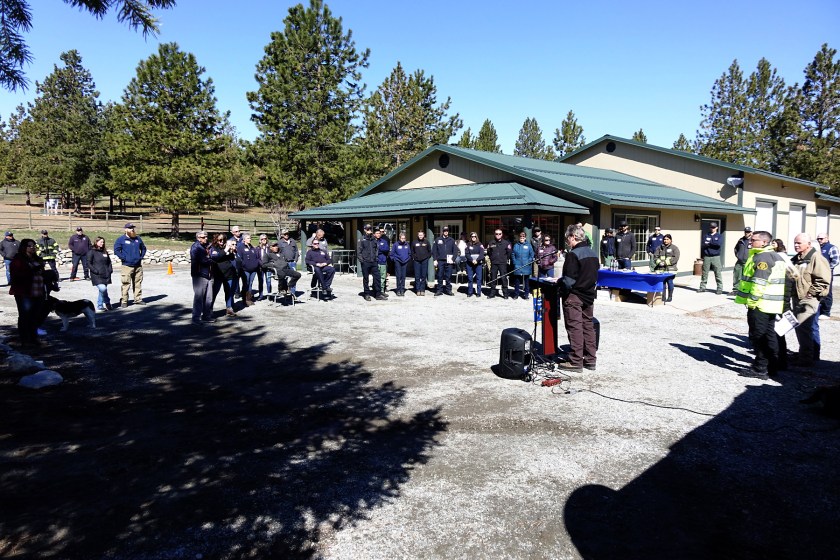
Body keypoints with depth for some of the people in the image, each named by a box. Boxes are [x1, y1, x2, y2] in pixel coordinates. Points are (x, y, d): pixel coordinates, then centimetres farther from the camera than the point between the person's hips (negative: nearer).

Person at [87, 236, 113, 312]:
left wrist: (110, 270, 9)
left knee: (102, 291, 10)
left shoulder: (105, 252, 14)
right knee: (103, 289, -20)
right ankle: (107, 303, 0)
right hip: (97, 276, -6)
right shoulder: (91, 252, -3)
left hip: (106, 275, 6)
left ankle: (99, 306, 21)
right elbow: (88, 263, -6)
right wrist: (96, 271, -14)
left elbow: (109, 262, 24)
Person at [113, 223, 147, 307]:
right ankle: (124, 301, -2)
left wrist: (141, 256, 11)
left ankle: (138, 299, 20)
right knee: (126, 284, -7)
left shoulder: (137, 238, 12)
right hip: (127, 265, -5)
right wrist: (123, 258, -12)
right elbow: (116, 250, -8)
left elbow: (143, 248, 24)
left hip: (138, 265, 5)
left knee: (138, 283, 10)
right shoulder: (121, 239, -3)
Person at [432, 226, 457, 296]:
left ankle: (449, 290, 8)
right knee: (440, 276, 1)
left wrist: (453, 259, -3)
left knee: (448, 276, 2)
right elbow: (434, 251, 6)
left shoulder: (452, 240, 10)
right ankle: (439, 290, 5)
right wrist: (435, 260, -2)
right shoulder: (437, 240, 8)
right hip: (440, 261, 0)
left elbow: (455, 251, 9)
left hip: (449, 261, 0)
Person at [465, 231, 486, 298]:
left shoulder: (480, 245, 5)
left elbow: (482, 254, -5)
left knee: (478, 278, -1)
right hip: (469, 263, 1)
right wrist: (472, 260, -16)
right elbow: (466, 254, -2)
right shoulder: (468, 245, 6)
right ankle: (470, 292, 9)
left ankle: (478, 292, 4)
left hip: (478, 263, -1)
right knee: (470, 278, 2)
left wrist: (477, 260, -18)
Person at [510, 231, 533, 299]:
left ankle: (526, 294, 12)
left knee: (526, 281, 5)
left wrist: (529, 262, -6)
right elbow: (513, 254, 9)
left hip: (526, 267, 0)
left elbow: (532, 255, 5)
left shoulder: (528, 245, 3)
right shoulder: (516, 245, 6)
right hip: (517, 267, 1)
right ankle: (516, 293, 11)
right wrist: (514, 262, -2)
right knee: (517, 280, 3)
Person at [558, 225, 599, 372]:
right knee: (588, 326, 13)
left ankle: (576, 362, 2)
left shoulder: (573, 254, -17)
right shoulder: (593, 253, 9)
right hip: (589, 295, 8)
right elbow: (595, 276, 15)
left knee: (575, 328, -2)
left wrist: (559, 282, -4)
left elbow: (569, 280, -21)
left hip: (574, 296, -8)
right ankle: (590, 360, 19)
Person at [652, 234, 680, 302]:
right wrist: (659, 262, -8)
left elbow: (675, 258, -6)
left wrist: (665, 262, -13)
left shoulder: (674, 248, 4)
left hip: (670, 269, -3)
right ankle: (663, 296, 8)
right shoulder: (659, 248, 16)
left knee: (669, 282, -5)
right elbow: (655, 256, 12)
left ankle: (670, 297, 6)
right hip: (660, 269, 3)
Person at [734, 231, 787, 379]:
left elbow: (759, 282, -24)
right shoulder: (776, 256, 17)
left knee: (757, 336, -3)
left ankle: (760, 368, 2)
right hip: (773, 304, 10)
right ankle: (772, 367, 22)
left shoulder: (761, 257, -17)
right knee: (770, 336, 15)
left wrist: (752, 300, -20)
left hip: (760, 304, -10)